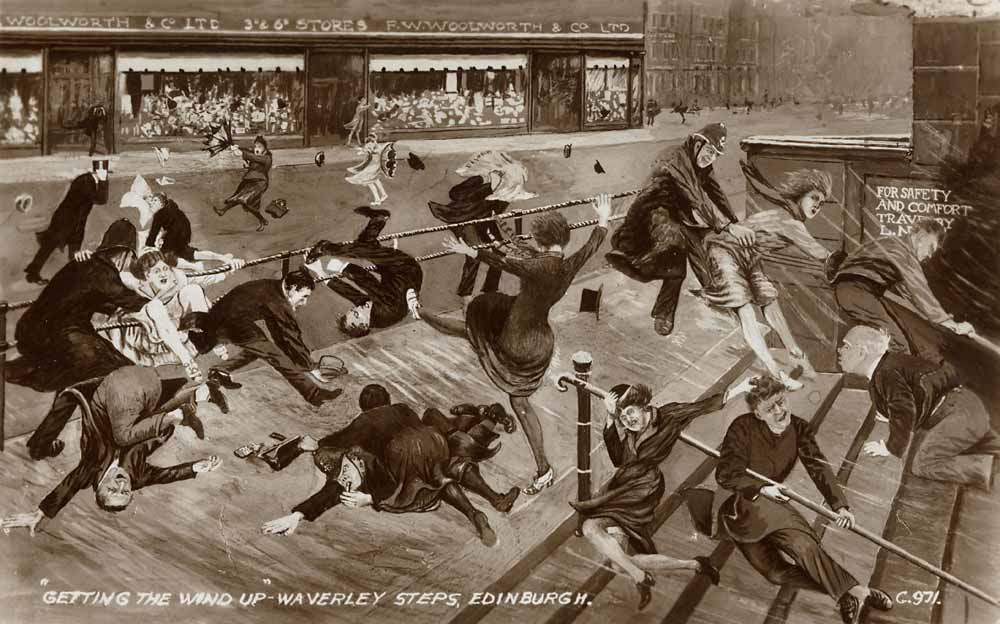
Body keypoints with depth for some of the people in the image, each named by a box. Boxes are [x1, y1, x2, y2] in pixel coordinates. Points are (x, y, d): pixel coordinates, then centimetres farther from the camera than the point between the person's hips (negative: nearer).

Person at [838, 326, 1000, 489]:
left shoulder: (888, 373, -18)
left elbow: (903, 412, -22)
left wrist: (892, 449, -10)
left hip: (956, 412, -11)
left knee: (921, 465, -13)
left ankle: (986, 468, -19)